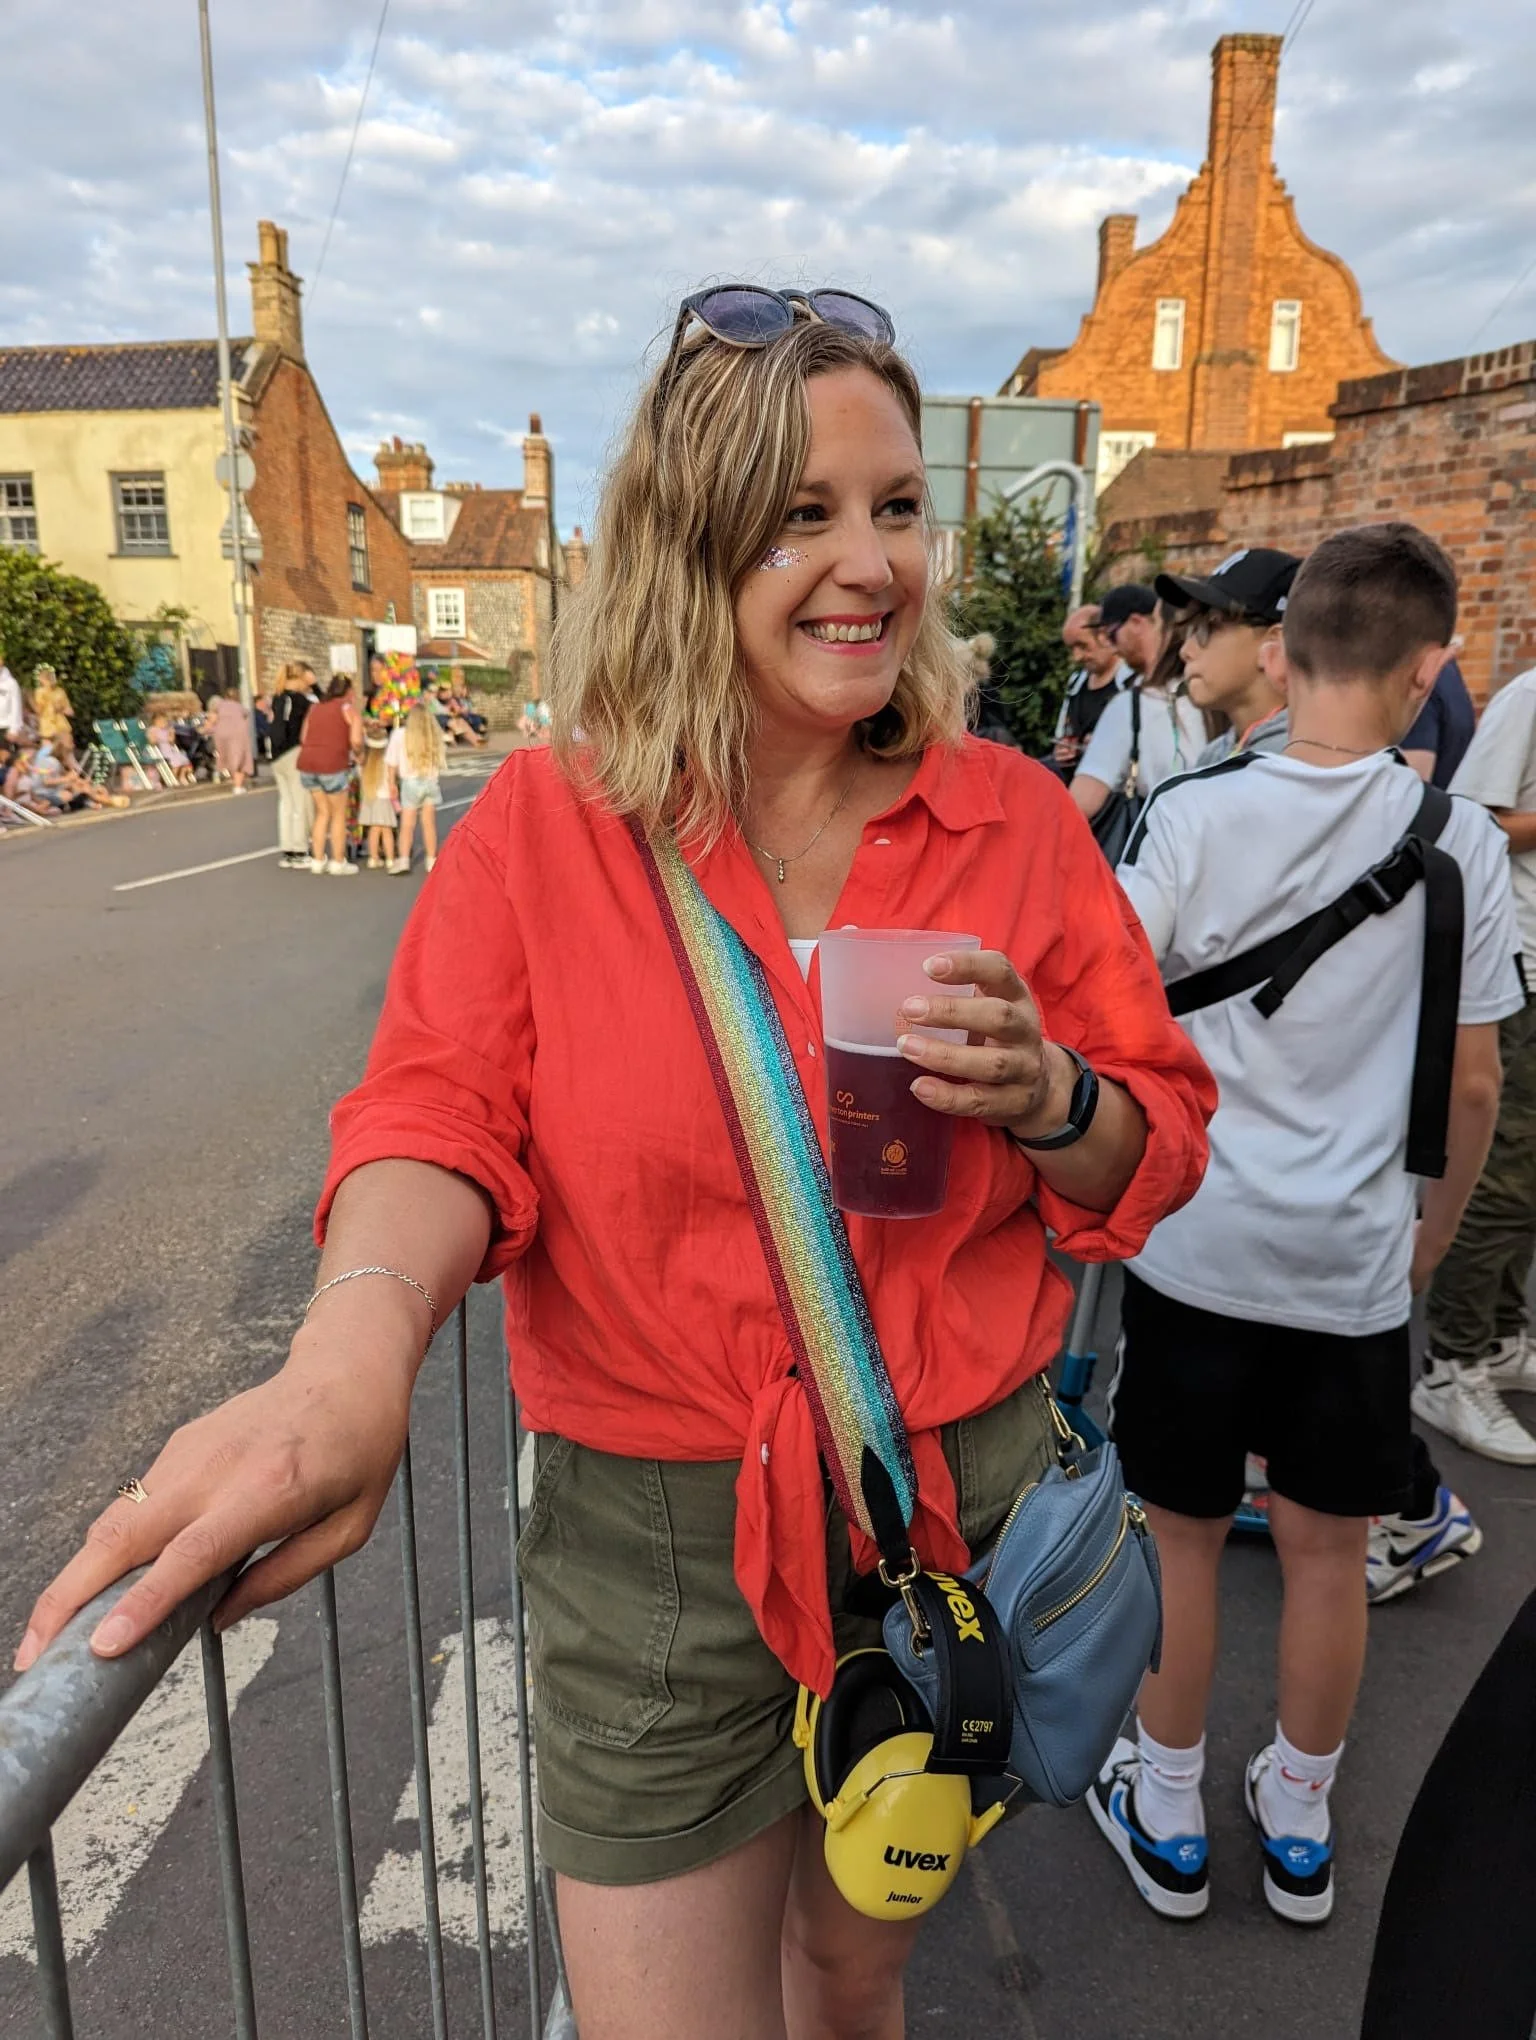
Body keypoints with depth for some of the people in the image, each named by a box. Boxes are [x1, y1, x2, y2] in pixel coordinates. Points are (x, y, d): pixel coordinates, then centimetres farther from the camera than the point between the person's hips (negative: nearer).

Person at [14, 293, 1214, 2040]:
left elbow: (1157, 1150, 2)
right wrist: (352, 1351, -33)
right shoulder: (544, 826, -7)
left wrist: (1043, 1096, -21)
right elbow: (441, 1117, -13)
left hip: (960, 1506, 3)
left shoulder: (1014, 817, -4)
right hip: (654, 1536, -2)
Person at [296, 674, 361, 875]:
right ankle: (338, 863, 12)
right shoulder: (347, 708, 2)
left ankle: (317, 860, 21)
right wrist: (357, 753, 9)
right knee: (339, 814, 8)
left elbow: (303, 739, 15)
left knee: (323, 812, 19)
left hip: (307, 763, 6)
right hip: (332, 764, -6)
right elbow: (356, 740, -11)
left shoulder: (315, 708, 19)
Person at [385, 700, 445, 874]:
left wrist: (392, 784, 5)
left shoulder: (400, 734, -6)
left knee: (407, 825, 2)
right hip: (431, 782, 2)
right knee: (429, 823, 10)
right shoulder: (435, 736, -1)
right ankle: (432, 860, 13)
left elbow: (392, 762, -3)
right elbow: (442, 758, 2)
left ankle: (403, 860, -6)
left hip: (410, 782, -2)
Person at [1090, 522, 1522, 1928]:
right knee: (1328, 1550, 18)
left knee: (1182, 1534, 15)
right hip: (1357, 1258, 2)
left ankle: (1168, 1820, 34)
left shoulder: (1194, 812, -11)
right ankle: (1300, 1827, 39)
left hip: (1197, 1243, -1)